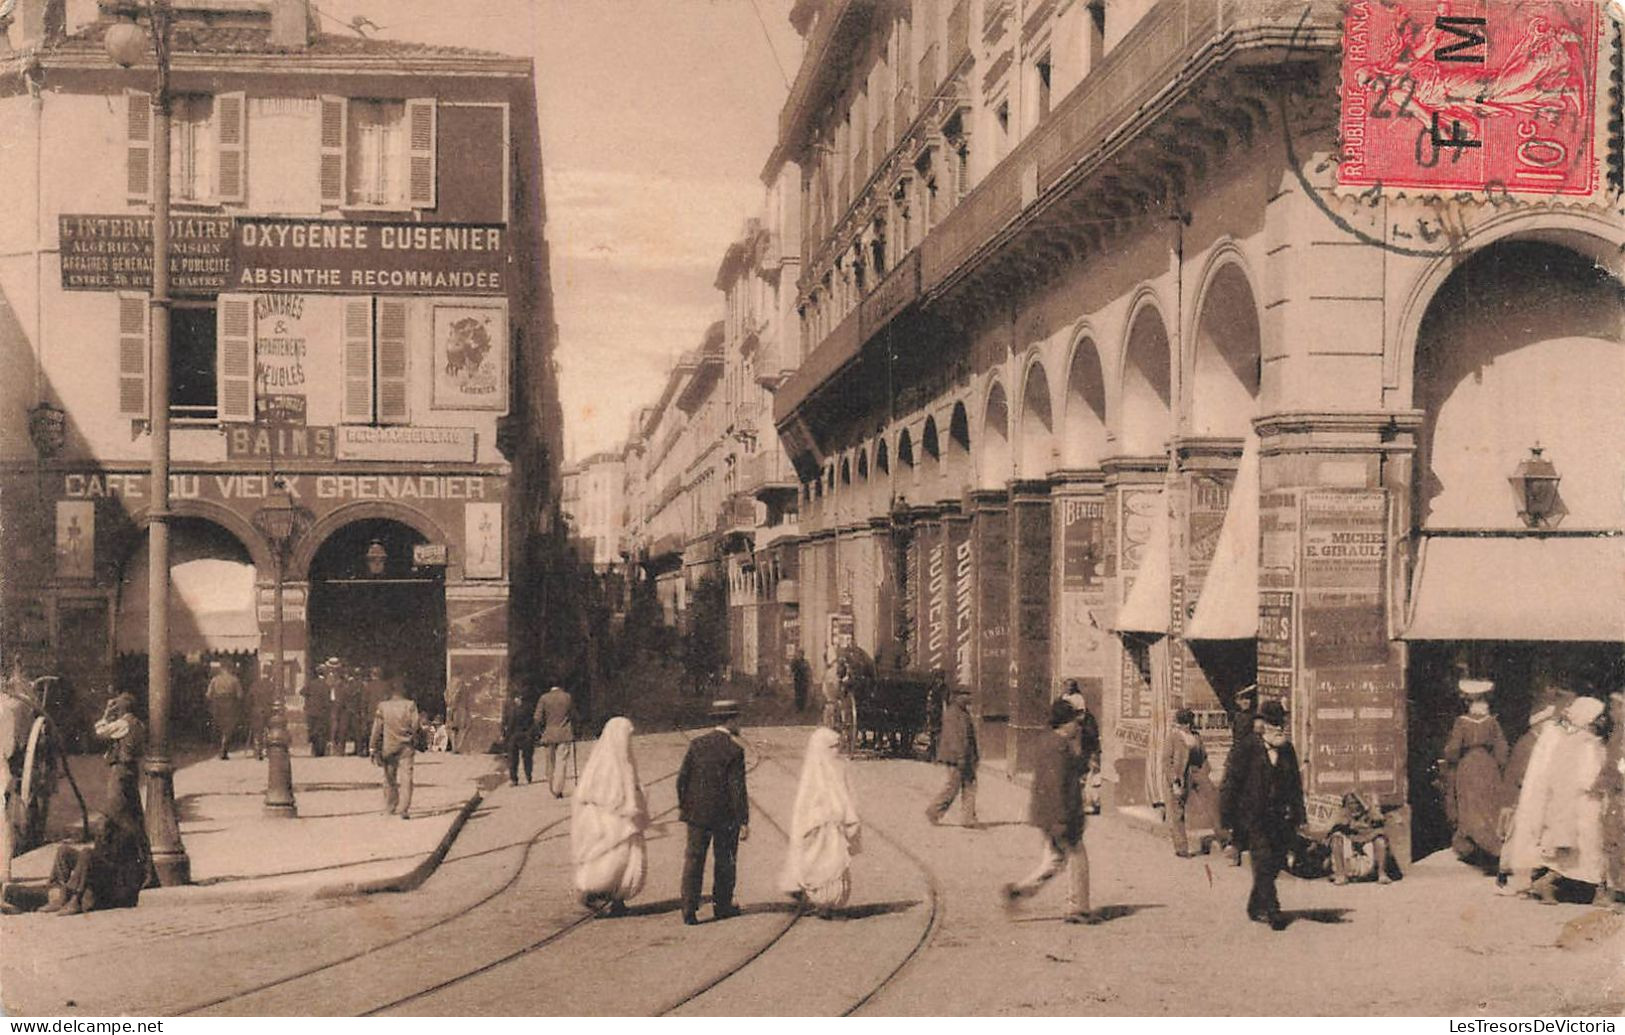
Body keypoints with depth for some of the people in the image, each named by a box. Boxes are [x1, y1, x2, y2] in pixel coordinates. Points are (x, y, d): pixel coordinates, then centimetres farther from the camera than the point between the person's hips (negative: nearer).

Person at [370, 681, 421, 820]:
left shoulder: (382, 707, 2)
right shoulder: (410, 706, -1)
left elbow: (377, 729, 2)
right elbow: (414, 726, -6)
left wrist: (373, 749, 4)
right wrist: (414, 742, 10)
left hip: (388, 747, 2)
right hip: (406, 747, -2)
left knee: (389, 778, 13)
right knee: (406, 777, -4)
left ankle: (389, 809, 19)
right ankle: (404, 809, -14)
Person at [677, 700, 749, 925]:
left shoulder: (697, 744, -1)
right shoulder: (734, 751, -13)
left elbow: (682, 778, 1)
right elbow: (737, 788, -14)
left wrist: (682, 805, 16)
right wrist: (743, 821, -10)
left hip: (697, 813, 3)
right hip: (725, 815, -3)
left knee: (693, 860, 6)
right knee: (725, 860, 14)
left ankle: (689, 909, -1)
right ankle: (722, 906, 23)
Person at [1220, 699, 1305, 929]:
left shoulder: (1287, 750, 11)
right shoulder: (1247, 749, -5)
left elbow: (1295, 784, 20)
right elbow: (1231, 782, -4)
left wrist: (1297, 816, 16)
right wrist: (1228, 817, -7)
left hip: (1281, 817, 5)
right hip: (1253, 817, -5)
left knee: (1274, 865, 5)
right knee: (1264, 861, -14)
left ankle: (1255, 908, 22)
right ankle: (1271, 910, -12)